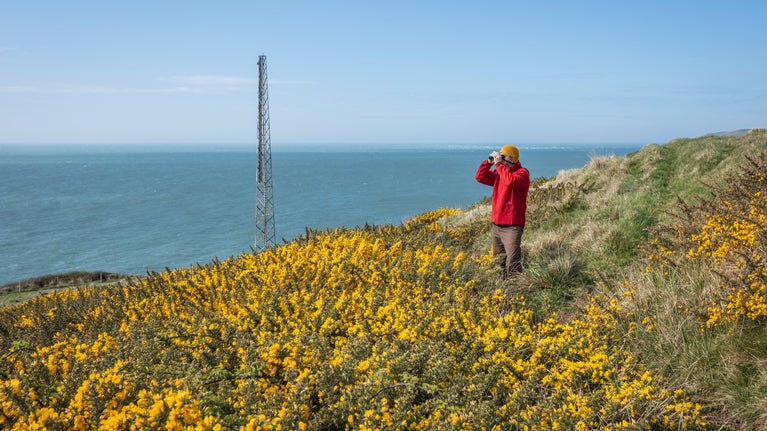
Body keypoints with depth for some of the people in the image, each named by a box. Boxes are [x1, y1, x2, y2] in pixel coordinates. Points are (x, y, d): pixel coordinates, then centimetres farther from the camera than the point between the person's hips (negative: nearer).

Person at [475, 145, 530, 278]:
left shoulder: (522, 173, -7)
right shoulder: (499, 173, 15)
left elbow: (510, 181, -28)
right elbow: (480, 177, 17)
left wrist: (498, 164, -18)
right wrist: (488, 162, 4)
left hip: (512, 226, -8)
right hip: (496, 225, 8)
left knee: (512, 265, -15)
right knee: (499, 263, 14)